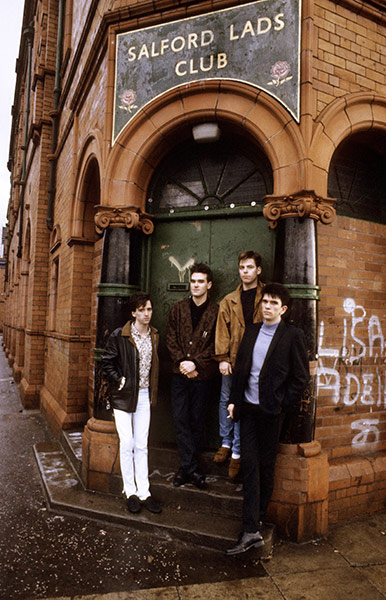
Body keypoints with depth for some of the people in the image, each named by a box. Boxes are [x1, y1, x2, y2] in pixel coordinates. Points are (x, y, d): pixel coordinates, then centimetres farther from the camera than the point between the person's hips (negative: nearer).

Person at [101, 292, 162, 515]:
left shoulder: (155, 336, 4)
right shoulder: (120, 336, -10)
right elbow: (107, 361, -4)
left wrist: (153, 393, 8)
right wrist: (118, 380, -11)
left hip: (144, 396, 4)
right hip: (124, 395, -4)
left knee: (142, 445, 9)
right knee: (127, 444, -1)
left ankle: (144, 492, 17)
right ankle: (130, 491, 15)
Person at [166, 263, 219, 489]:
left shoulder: (216, 312, -3)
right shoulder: (178, 309, 7)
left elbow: (216, 345, -6)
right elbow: (171, 339, 5)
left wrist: (195, 363, -14)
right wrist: (182, 361, -9)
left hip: (203, 375, -2)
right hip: (180, 373, 3)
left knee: (197, 422, 9)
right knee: (181, 420, 2)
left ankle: (187, 467, 24)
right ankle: (191, 468, 12)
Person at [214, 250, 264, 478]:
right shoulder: (229, 301, 9)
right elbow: (222, 330, 5)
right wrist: (223, 358, -4)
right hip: (232, 359, 3)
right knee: (226, 400, 11)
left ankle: (237, 452, 15)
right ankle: (226, 443, 29)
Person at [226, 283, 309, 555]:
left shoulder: (292, 335, -6)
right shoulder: (252, 331, 9)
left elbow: (302, 377, -5)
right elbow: (240, 367, 11)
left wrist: (282, 405, -8)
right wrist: (234, 400, 6)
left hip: (270, 410, -4)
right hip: (248, 408, 4)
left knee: (266, 466, 10)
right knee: (249, 465, 2)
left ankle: (256, 521, 28)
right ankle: (252, 531, 8)